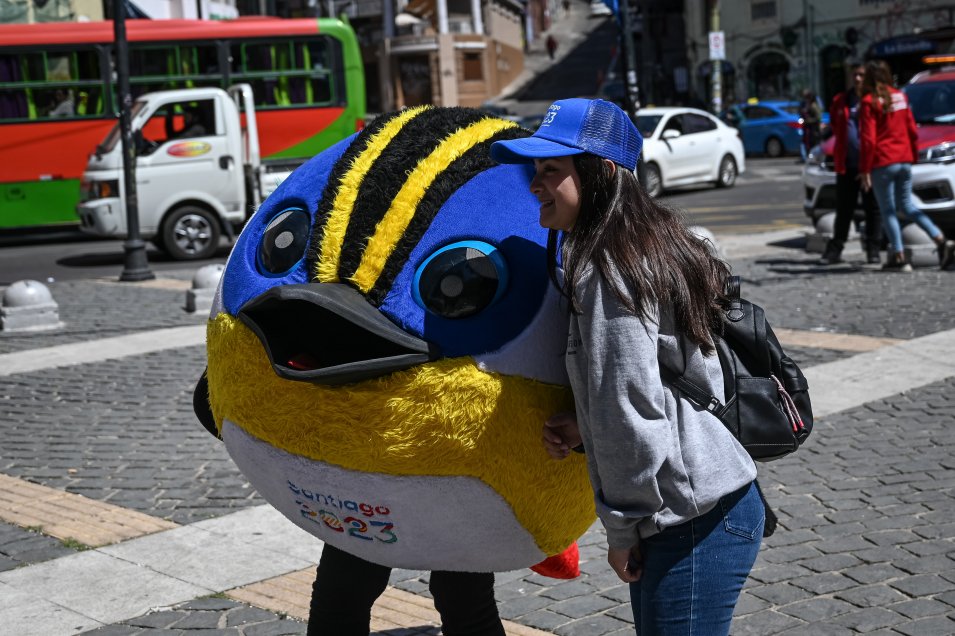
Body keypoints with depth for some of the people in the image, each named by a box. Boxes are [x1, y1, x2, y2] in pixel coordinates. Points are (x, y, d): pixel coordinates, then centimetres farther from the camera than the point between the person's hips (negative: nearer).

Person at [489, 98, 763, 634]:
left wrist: (623, 529, -9)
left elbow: (631, 414, -20)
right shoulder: (650, 247, 12)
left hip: (698, 522, -10)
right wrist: (582, 428, 6)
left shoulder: (609, 272, -18)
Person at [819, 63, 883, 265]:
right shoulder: (840, 101, 11)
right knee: (843, 210, 9)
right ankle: (834, 250, 15)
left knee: (872, 209, 4)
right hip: (846, 165, 4)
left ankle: (873, 251, 9)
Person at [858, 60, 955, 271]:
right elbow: (912, 129, 12)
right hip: (904, 160, 7)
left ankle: (898, 257, -2)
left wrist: (864, 169, -10)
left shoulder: (870, 102, -10)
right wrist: (913, 155, 21)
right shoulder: (900, 97, 10)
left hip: (883, 163, -6)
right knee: (906, 205, 17)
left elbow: (868, 139, -13)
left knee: (888, 210, 1)